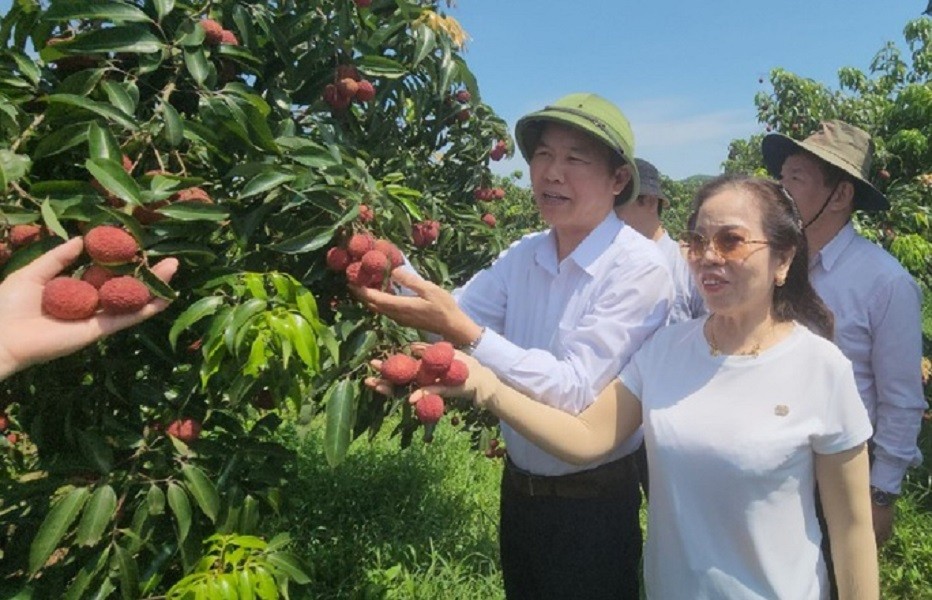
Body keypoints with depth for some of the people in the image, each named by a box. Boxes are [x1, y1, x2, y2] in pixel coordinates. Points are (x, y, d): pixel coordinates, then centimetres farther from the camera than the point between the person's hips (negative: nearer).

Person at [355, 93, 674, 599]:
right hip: (518, 488, 6)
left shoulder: (639, 268, -19)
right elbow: (453, 318, -6)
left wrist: (463, 331, -34)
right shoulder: (523, 255, 0)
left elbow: (576, 390, -26)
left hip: (593, 505, -5)